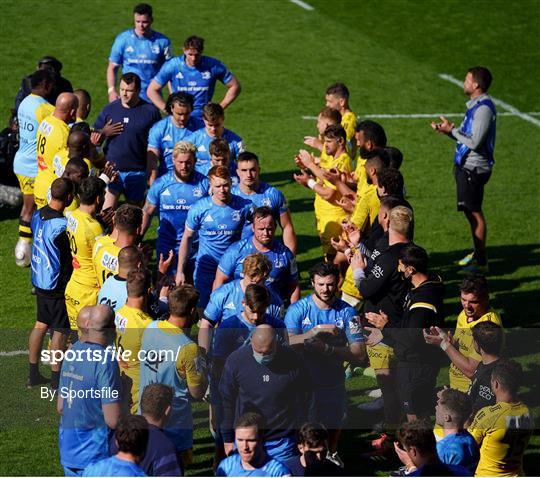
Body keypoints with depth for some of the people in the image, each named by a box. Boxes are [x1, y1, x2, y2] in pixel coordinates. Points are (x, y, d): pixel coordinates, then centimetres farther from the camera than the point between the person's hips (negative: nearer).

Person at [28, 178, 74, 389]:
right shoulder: (61, 225, -26)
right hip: (57, 285, -8)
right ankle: (56, 379, 12)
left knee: (41, 324, 19)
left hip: (39, 281, 8)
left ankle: (33, 374, 27)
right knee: (60, 330, 4)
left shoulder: (37, 215, 0)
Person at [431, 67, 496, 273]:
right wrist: (447, 130, 3)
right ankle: (477, 253, 29)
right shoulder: (475, 105, 12)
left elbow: (474, 142, -25)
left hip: (474, 168, -10)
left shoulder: (484, 108, -20)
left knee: (474, 212, -4)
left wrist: (452, 130, -16)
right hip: (466, 166, 10)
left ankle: (481, 261, 3)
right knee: (470, 211, 17)